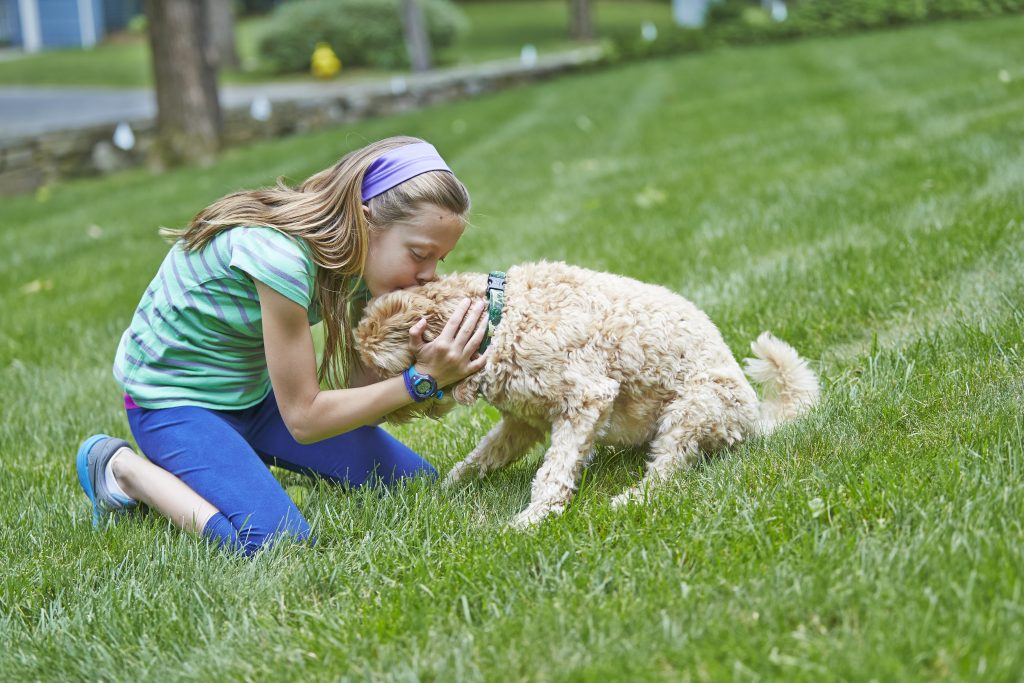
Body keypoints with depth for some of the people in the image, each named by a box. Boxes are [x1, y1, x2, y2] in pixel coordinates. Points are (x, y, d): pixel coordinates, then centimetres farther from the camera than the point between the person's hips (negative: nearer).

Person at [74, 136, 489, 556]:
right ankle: (122, 468, -5)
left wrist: (414, 361, -28)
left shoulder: (361, 253, -10)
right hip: (173, 400, -8)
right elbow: (303, 417, -27)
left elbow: (364, 390, -8)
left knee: (418, 484, 4)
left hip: (253, 392, 8)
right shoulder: (280, 253, -34)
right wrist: (421, 380, -30)